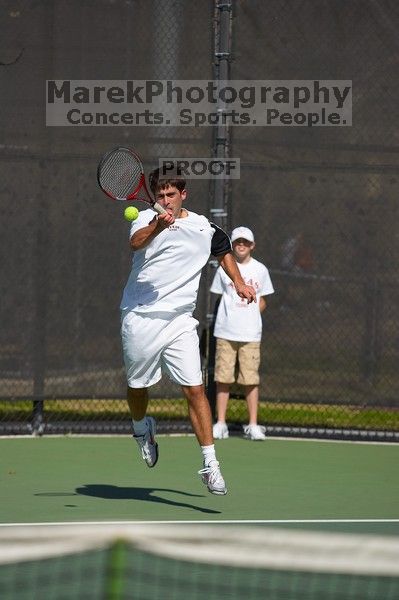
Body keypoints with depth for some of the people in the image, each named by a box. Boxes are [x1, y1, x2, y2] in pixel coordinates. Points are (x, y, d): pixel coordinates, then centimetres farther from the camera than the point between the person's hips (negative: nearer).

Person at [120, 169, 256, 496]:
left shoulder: (203, 227, 5)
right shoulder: (147, 218, -6)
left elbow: (224, 250, 29)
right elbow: (136, 242, -32)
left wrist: (239, 282, 18)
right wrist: (158, 226, -51)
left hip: (180, 322, 1)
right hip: (141, 318, -1)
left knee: (195, 390, -9)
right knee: (138, 387, 13)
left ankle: (210, 464, -9)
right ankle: (142, 427, 46)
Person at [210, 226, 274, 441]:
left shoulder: (260, 270, 8)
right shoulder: (224, 269, 6)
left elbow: (262, 302, 15)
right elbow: (219, 297, 14)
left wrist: (249, 316, 0)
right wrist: (230, 316, 2)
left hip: (251, 334, 0)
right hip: (225, 332, 0)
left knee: (251, 380, -2)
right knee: (223, 378, 0)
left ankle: (253, 425, 2)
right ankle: (220, 424, 5)